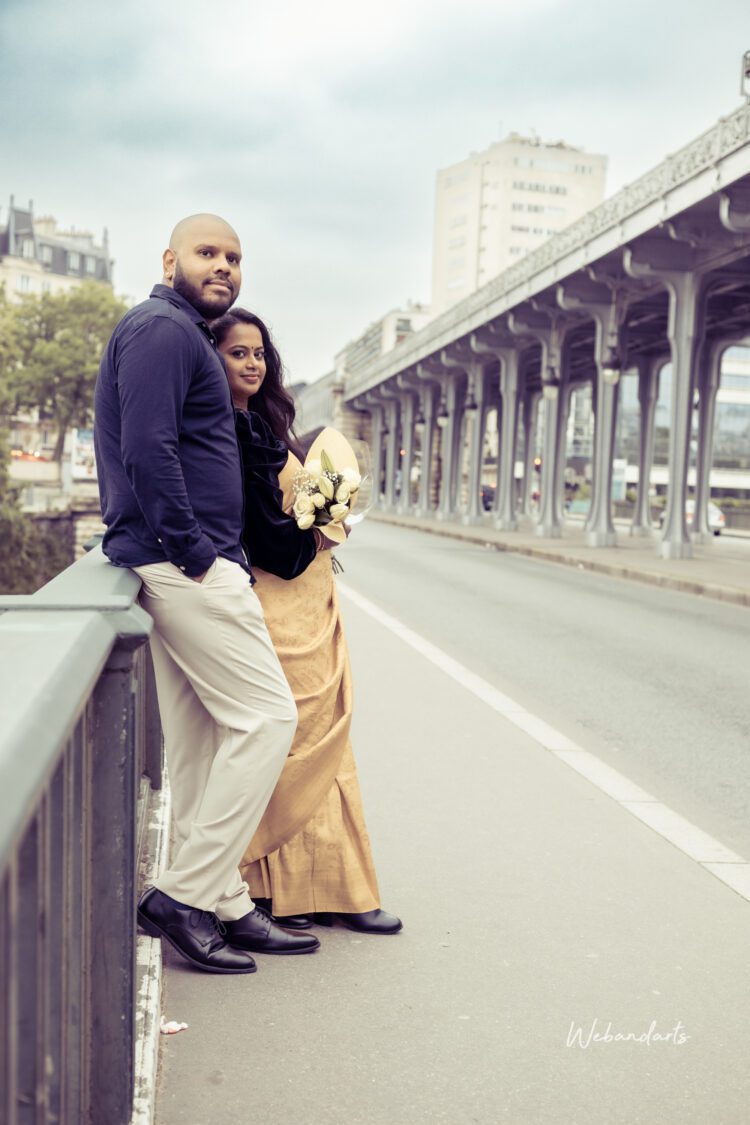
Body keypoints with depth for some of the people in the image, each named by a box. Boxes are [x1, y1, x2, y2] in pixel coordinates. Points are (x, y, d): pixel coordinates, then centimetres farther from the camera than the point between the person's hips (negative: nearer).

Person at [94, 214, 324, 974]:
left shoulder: (183, 335, 24)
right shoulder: (162, 329, -8)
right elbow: (148, 450, -20)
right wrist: (193, 551, -19)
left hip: (183, 564, 11)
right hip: (184, 562, -11)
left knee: (198, 740, 10)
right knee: (267, 716, -8)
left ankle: (225, 906, 18)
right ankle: (184, 896, -2)